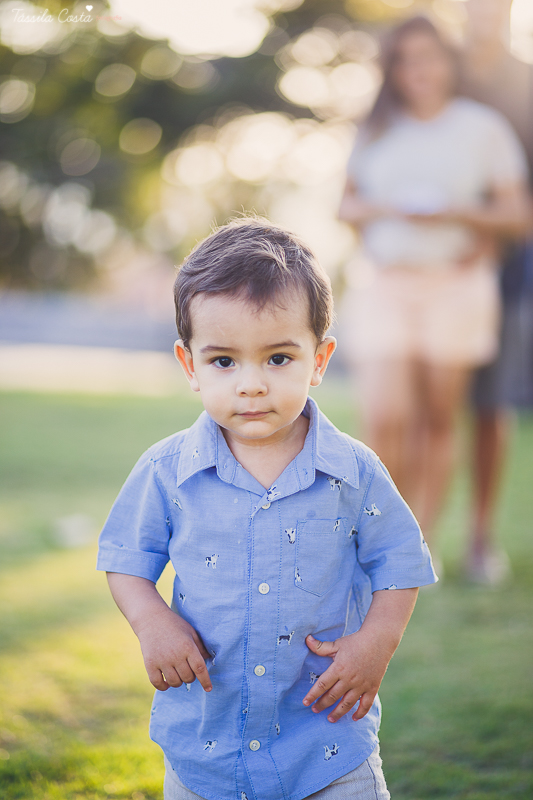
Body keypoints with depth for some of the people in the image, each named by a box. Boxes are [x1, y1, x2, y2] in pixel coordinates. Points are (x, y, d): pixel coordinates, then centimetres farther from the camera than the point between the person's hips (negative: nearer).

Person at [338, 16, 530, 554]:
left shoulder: (483, 128, 3)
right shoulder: (376, 132, 10)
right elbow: (347, 204, 16)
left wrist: (457, 213, -16)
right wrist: (382, 209, -6)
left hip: (456, 286, -1)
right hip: (384, 286, 1)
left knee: (439, 421, 4)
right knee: (384, 420, -10)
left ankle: (423, 543, 16)